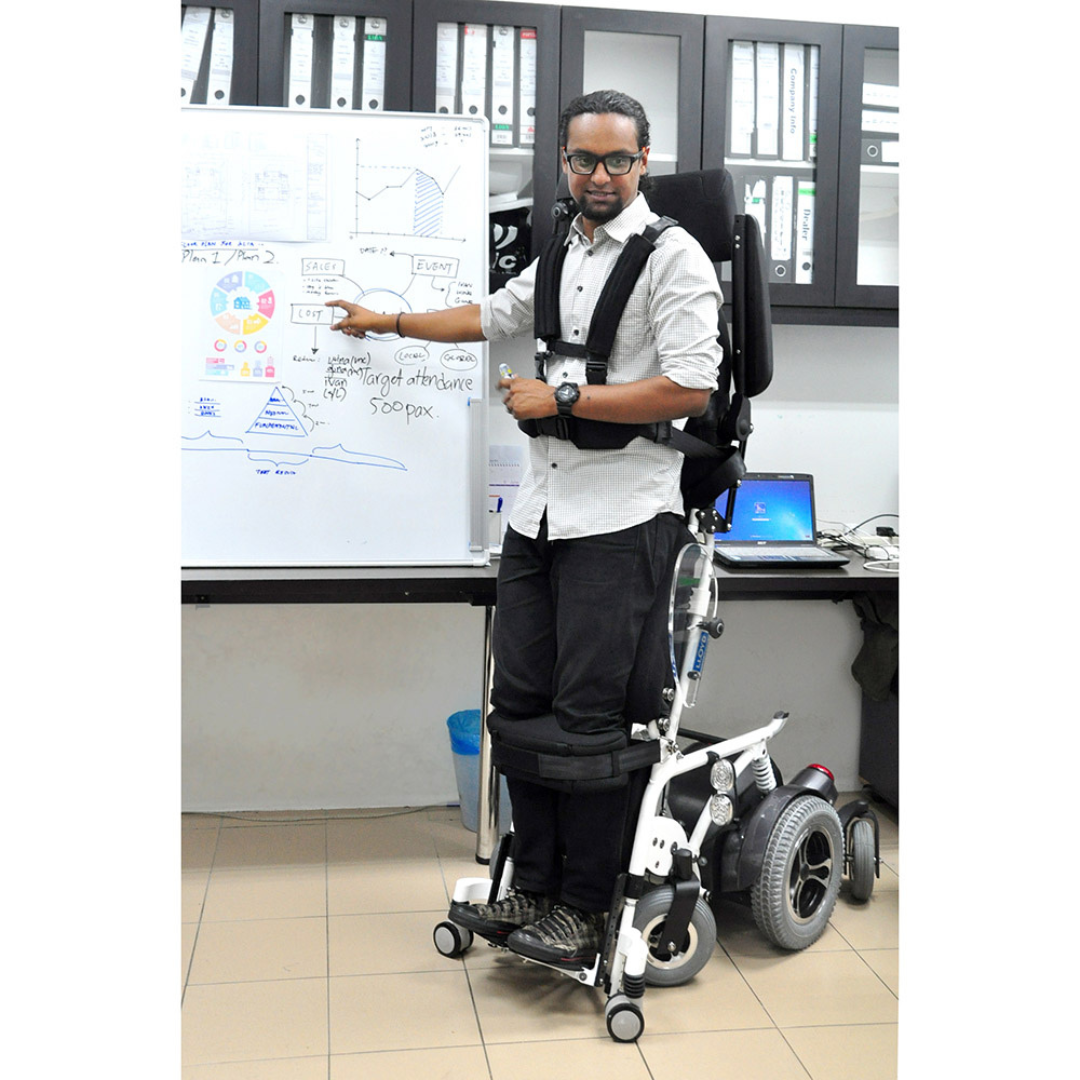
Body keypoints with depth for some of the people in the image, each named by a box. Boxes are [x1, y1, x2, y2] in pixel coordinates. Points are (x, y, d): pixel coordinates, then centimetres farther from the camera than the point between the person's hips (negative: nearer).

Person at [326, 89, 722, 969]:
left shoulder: (673, 257, -5)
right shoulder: (559, 258, 18)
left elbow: (691, 388, -16)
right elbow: (492, 317, 35)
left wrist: (563, 398, -13)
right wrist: (387, 322, 42)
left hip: (622, 515, -7)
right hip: (541, 508, 8)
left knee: (590, 715, -5)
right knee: (520, 699, 7)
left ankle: (583, 911, 10)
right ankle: (534, 889, 20)